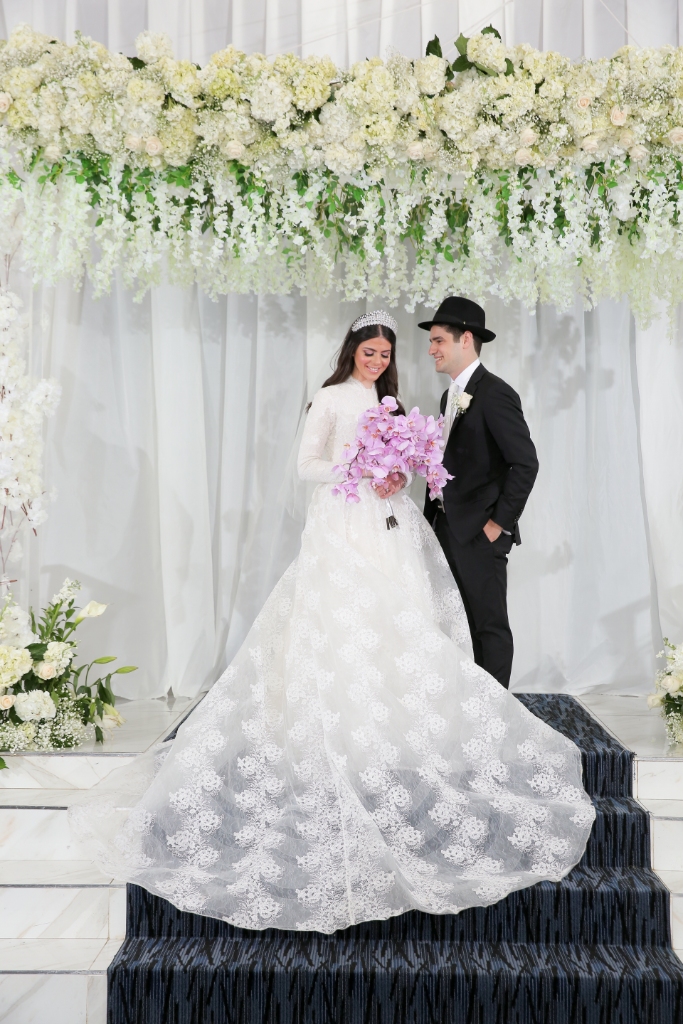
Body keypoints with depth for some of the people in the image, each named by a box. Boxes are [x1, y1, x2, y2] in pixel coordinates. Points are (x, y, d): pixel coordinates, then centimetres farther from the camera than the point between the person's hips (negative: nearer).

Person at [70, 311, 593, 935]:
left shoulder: (389, 400, 20)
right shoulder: (330, 399, 1)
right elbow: (307, 464, -3)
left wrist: (398, 475, -3)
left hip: (390, 526, 6)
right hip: (343, 527, -6)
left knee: (400, 633, 2)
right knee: (340, 635, -11)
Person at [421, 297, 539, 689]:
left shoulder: (495, 393, -13)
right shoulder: (450, 396, 16)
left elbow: (526, 463, -17)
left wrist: (500, 523, -15)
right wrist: (435, 517, 8)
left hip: (480, 534, -9)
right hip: (448, 530, 9)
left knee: (490, 626, 1)